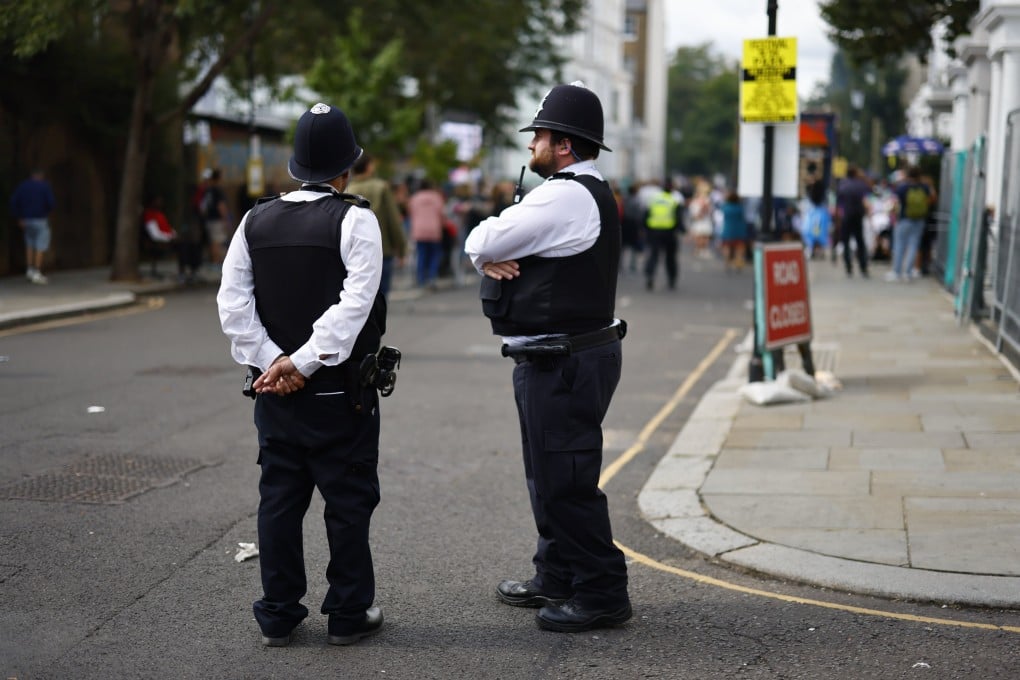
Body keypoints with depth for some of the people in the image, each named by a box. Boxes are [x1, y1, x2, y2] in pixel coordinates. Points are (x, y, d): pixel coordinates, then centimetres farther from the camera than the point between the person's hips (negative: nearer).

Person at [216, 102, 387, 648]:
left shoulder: (256, 221, 4)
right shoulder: (355, 221, -10)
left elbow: (232, 303, -2)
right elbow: (353, 305, -20)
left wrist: (271, 361, -6)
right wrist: (302, 362, -17)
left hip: (276, 393, 4)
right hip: (341, 394, -4)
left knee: (279, 500, 11)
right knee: (348, 502, 6)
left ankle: (278, 614, 17)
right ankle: (348, 614, 13)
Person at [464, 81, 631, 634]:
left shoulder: (565, 198, -19)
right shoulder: (589, 194, 17)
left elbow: (479, 243, -18)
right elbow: (485, 244, 16)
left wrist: (486, 252, 5)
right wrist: (495, 258, -7)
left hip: (564, 365, -11)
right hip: (562, 358, 11)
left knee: (565, 481, -6)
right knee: (550, 473, 20)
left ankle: (601, 593, 2)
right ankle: (557, 577, 32)